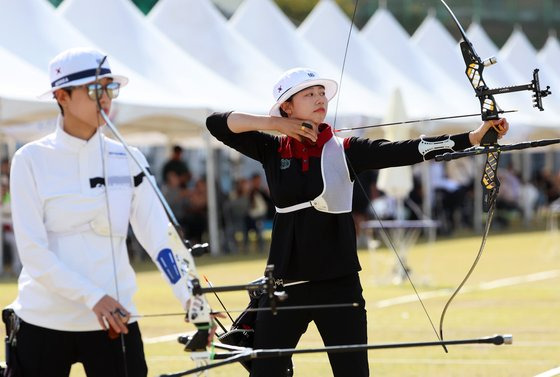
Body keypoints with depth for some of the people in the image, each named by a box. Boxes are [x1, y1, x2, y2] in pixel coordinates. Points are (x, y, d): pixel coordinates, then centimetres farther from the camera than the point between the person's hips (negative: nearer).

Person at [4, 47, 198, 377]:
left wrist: (189, 297, -18)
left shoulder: (127, 161, 5)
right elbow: (33, 251, -9)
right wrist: (92, 297, -20)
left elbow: (159, 236, -3)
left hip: (114, 320, 2)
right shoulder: (32, 160, -3)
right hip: (43, 321, -2)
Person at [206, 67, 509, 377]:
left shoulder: (344, 151, 0)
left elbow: (405, 151, -11)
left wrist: (474, 137, -22)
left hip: (338, 283, -1)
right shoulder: (274, 150, 4)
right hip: (284, 284, 1)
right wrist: (273, 123, -9)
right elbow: (216, 123, 1)